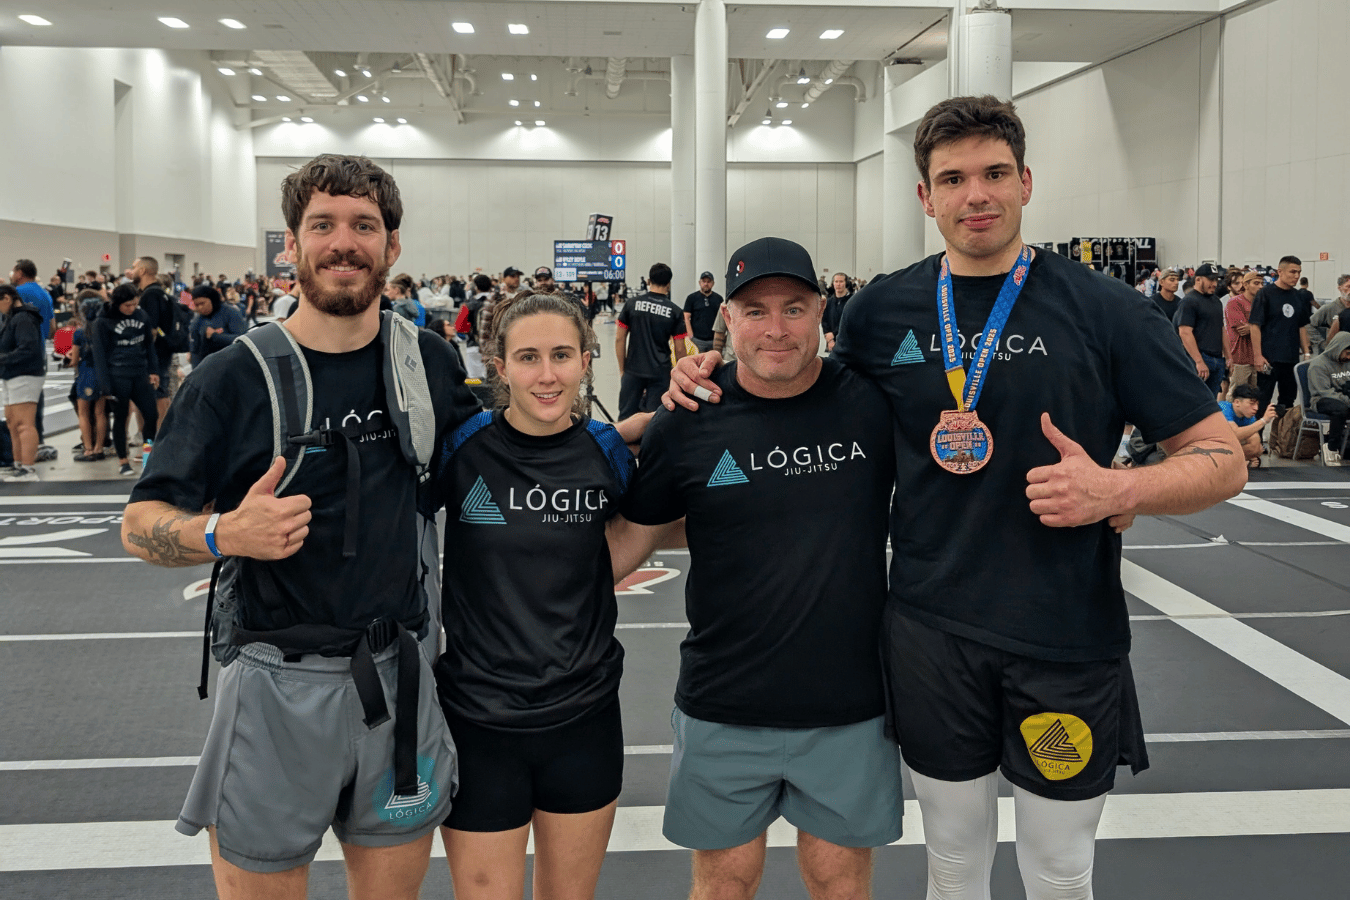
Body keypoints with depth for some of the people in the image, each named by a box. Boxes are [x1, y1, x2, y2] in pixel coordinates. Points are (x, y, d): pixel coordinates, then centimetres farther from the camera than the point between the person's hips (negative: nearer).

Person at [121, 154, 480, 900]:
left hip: (397, 677, 3)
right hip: (276, 686, -3)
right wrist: (224, 533, -25)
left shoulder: (428, 361, 3)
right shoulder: (233, 376, -7)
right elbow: (140, 525, -4)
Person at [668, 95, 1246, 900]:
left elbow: (1223, 460, -4)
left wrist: (1117, 489, -23)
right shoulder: (884, 310, -1)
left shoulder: (1106, 311, -8)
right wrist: (715, 380, 1)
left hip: (1068, 641, -1)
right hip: (932, 633, 2)